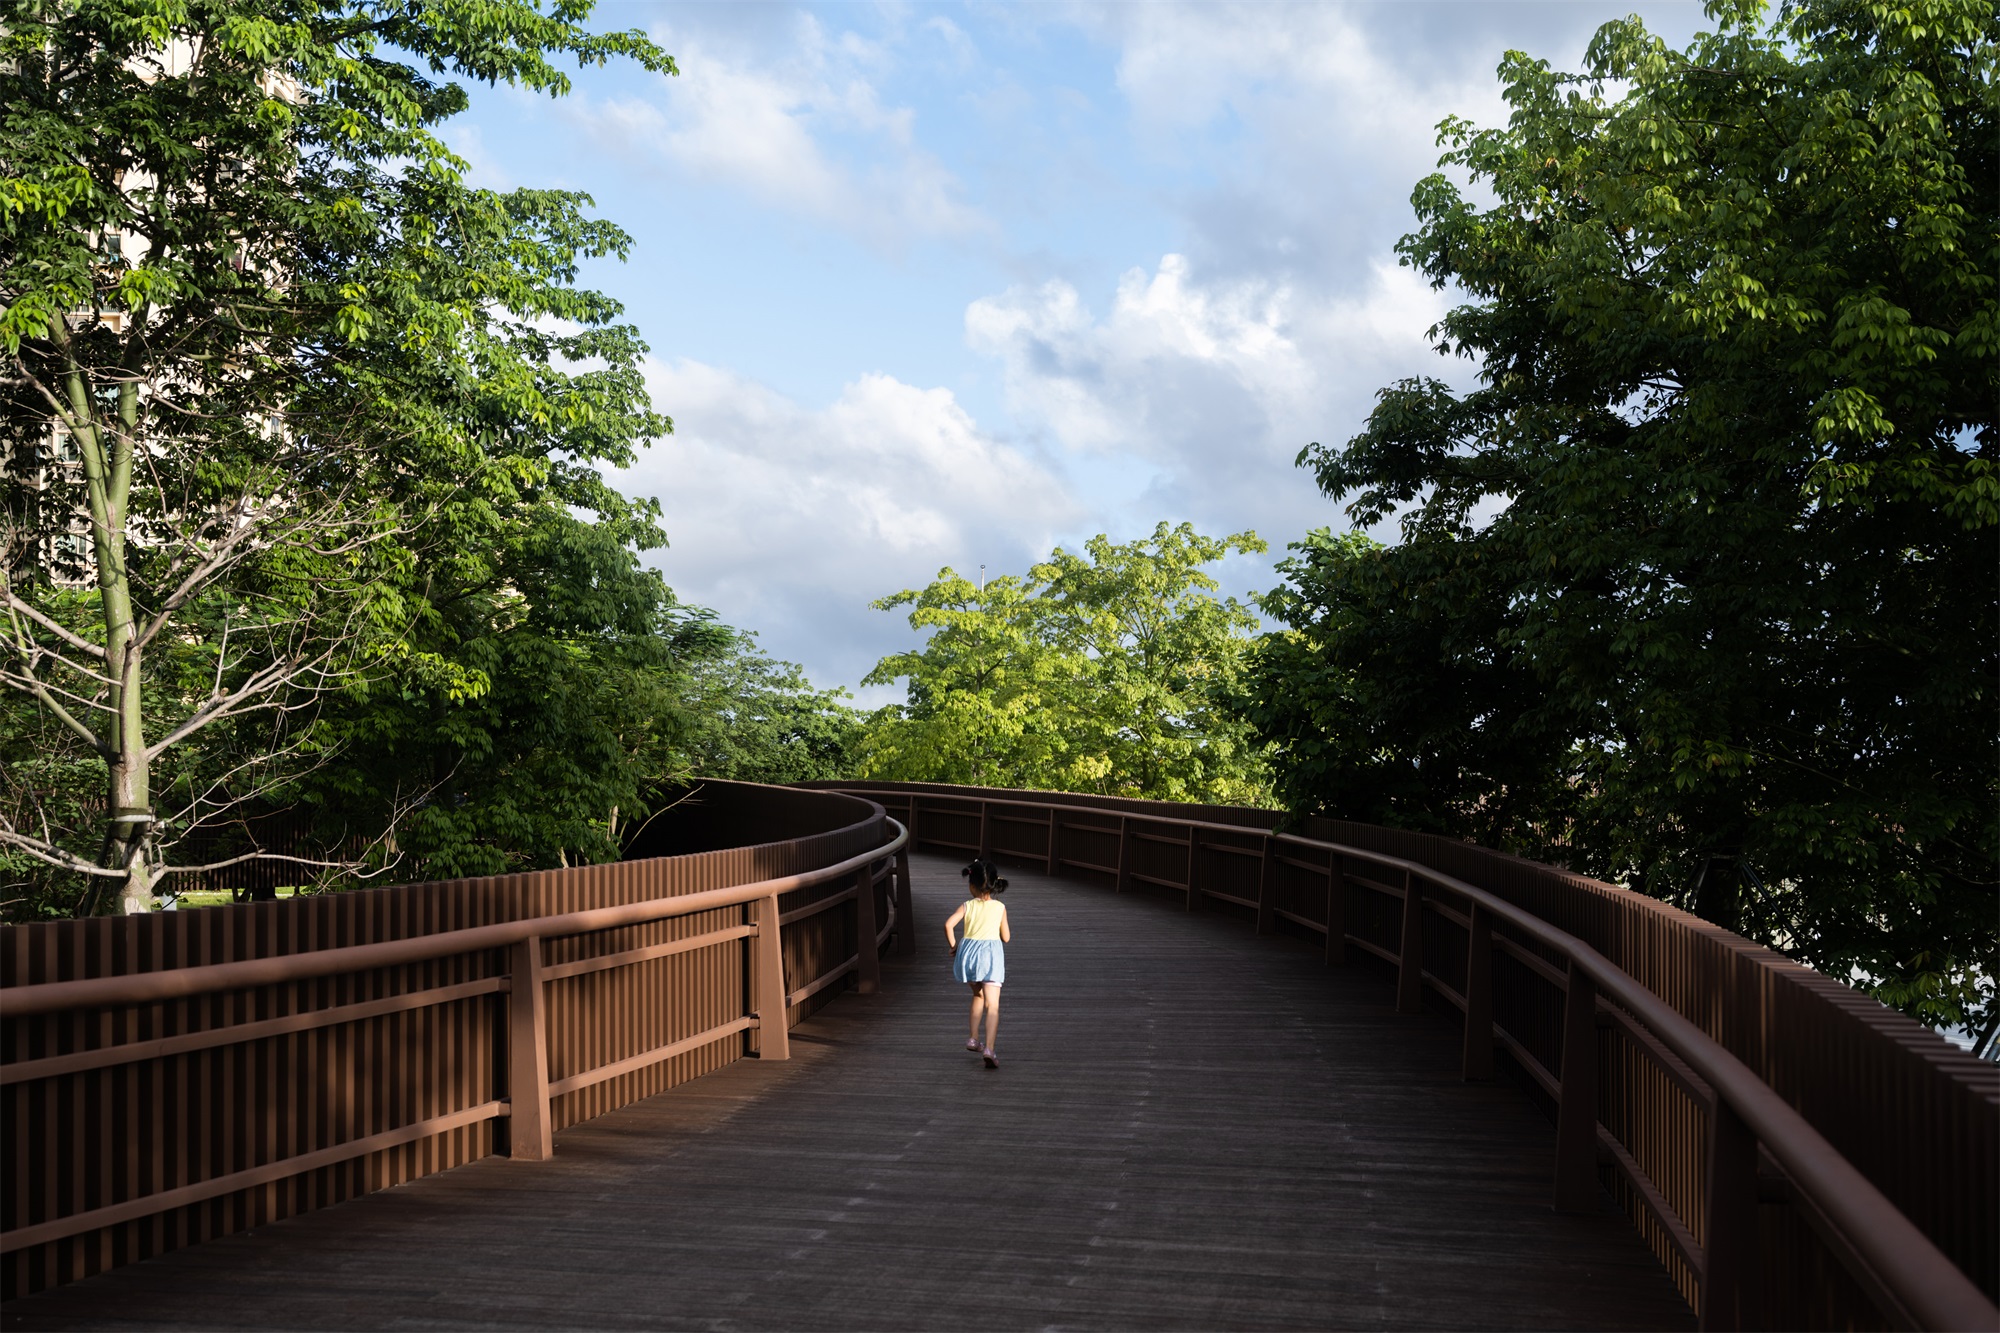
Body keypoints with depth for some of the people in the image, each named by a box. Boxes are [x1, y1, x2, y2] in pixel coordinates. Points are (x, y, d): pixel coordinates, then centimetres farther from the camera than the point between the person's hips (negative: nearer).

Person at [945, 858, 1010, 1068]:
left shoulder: (967, 906, 0)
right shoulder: (1000, 908, 1)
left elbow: (949, 924, -14)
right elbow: (1006, 937, 6)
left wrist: (953, 945, 0)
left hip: (968, 952, 2)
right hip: (991, 955, -2)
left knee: (978, 996, 28)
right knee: (992, 1005, -7)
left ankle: (973, 1038, 32)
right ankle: (989, 1049, -23)